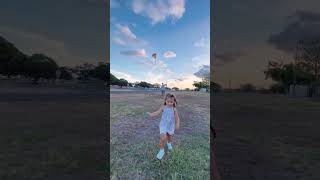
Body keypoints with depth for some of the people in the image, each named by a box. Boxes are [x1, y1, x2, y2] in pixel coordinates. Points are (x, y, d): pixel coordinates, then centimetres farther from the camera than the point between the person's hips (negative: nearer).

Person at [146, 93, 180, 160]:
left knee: (169, 137, 21)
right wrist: (151, 114, -33)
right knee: (163, 138, -15)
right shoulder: (163, 107, -11)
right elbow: (157, 112, -17)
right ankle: (162, 150, 12)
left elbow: (177, 117, -7)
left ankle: (169, 143, 58)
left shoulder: (174, 109, -10)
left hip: (171, 126, 2)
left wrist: (177, 124, -22)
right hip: (163, 125, -1)